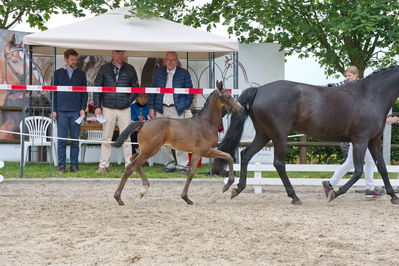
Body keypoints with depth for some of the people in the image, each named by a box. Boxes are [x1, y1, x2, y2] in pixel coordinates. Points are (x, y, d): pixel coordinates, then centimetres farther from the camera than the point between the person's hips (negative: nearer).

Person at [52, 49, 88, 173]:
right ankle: (61, 165, 2)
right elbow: (54, 92, 8)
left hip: (76, 111, 1)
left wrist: (83, 108, -1)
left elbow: (84, 93, 11)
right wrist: (54, 110, 1)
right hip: (62, 111, -1)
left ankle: (74, 164, 5)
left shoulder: (81, 74, 11)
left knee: (75, 140, 1)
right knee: (61, 140, -1)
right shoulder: (58, 73, 8)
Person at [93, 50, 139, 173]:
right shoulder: (104, 69, 5)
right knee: (106, 139, 2)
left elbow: (135, 88, 13)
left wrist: (129, 101, 1)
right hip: (108, 109, 0)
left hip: (124, 109, 0)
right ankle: (103, 165, 6)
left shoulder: (130, 69, 7)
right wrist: (97, 106, -2)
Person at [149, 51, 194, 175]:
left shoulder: (184, 74, 0)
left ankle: (182, 165, -2)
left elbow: (190, 92, 5)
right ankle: (169, 164, 13)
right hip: (161, 109, 3)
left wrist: (186, 108, -1)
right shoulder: (158, 73, 7)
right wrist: (152, 107, 7)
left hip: (177, 110, -3)